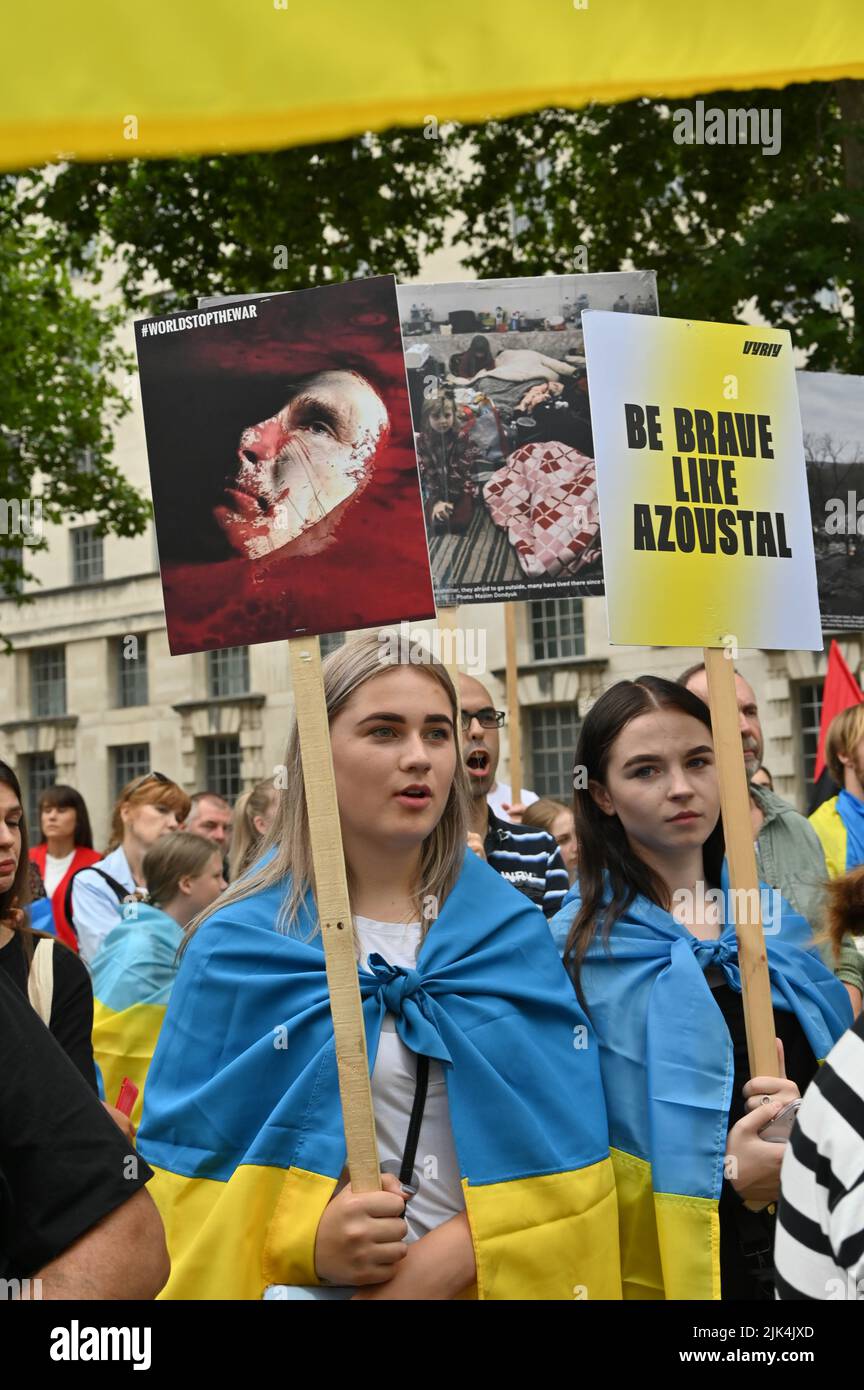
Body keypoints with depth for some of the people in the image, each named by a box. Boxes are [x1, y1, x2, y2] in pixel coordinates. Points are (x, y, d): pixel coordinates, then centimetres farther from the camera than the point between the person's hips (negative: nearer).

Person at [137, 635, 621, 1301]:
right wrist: (303, 1240, -22)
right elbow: (185, 1147, -6)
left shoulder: (514, 934, -3)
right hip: (306, 1284, -1)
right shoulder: (237, 945, -8)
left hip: (494, 1279, 2)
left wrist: (450, 1257, -19)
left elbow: (566, 1138, -6)